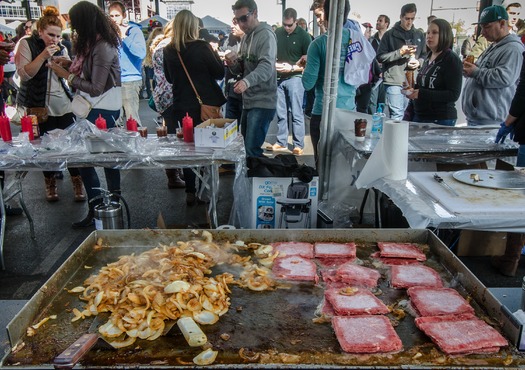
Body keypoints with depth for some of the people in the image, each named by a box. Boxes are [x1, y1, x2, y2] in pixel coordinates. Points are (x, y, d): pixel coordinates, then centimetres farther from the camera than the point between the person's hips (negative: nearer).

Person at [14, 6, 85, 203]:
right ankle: (50, 183, 23)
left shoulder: (60, 48, 10)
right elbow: (24, 74, -14)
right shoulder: (26, 43, -2)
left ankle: (77, 182, 8)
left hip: (63, 104, 3)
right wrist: (43, 56, -21)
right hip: (39, 105, -3)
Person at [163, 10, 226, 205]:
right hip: (205, 105, -3)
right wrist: (214, 53, 6)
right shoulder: (201, 47, -15)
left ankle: (190, 193, 16)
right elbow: (220, 73, -7)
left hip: (182, 107, 4)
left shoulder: (169, 51, -1)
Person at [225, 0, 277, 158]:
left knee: (252, 149, -12)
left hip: (262, 102, -9)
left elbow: (266, 66, -27)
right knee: (244, 145, 17)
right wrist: (233, 63, -4)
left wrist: (247, 81, -44)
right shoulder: (246, 37, 16)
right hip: (248, 100, 9)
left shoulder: (266, 35, -12)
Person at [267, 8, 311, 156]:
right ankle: (281, 142, 20)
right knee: (281, 113, 10)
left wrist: (292, 68, -19)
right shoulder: (278, 33, 3)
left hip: (295, 78, -4)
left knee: (296, 114, -1)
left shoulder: (303, 35, -8)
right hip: (279, 77, 4)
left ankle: (299, 145, 5)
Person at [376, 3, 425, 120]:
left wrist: (419, 62, 0)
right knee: (397, 116, -9)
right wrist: (400, 52, -12)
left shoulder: (419, 35, 16)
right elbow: (380, 57, -2)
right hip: (394, 81, -4)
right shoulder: (390, 34, 4)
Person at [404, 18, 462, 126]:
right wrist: (413, 90, 4)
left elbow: (453, 94, -17)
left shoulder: (452, 60, -10)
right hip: (418, 117, 6)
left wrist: (421, 93, -23)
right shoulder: (428, 57, 10)